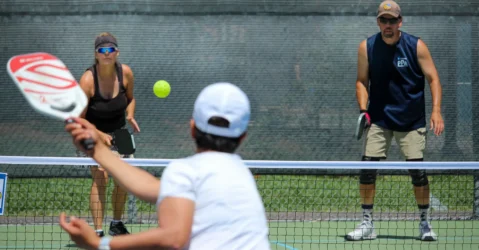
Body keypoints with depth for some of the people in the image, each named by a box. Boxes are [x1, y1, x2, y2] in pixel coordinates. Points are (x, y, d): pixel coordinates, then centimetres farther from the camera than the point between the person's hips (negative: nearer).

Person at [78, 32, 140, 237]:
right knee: (100, 176, -19)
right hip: (93, 133, -5)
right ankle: (98, 232, -20)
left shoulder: (125, 73, -13)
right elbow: (79, 119, -21)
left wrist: (130, 116, -11)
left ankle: (116, 224, 26)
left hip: (118, 132, 5)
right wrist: (100, 135, -33)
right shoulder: (87, 80, -26)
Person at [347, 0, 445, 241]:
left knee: (417, 170, -7)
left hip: (412, 122, -1)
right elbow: (362, 81, 6)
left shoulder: (416, 46, -7)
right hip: (379, 120, 2)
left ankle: (425, 223, 9)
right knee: (367, 168, -9)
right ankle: (367, 224, 1)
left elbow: (433, 79, -4)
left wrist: (436, 110, -17)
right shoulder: (367, 47, -2)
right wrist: (363, 109, -9)